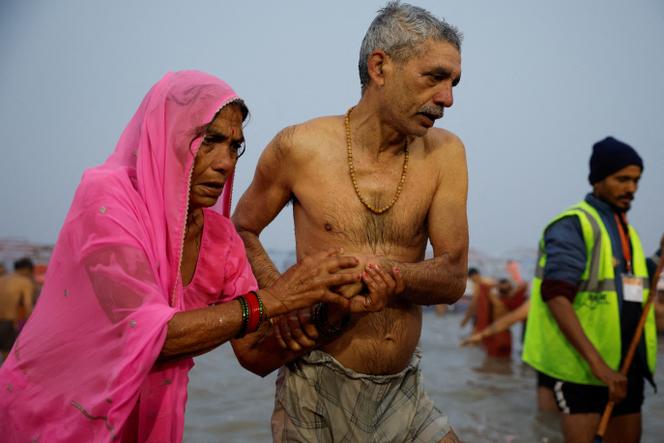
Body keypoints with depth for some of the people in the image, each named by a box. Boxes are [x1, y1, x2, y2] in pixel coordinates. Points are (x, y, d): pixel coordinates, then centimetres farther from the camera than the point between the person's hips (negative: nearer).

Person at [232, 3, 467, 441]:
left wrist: (387, 271, -24)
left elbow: (453, 278, -4)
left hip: (403, 394, 3)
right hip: (316, 392, -2)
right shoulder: (299, 147, -7)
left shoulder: (444, 153, -2)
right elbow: (241, 230, 6)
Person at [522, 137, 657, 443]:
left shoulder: (628, 231, 16)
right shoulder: (573, 225, -11)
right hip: (581, 366, -8)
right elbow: (556, 298, -20)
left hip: (626, 366, 8)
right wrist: (597, 363, -25)